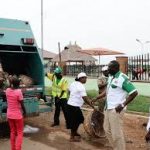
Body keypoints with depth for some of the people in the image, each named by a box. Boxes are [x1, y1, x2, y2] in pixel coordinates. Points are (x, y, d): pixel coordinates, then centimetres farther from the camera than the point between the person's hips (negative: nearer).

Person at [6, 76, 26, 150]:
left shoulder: (7, 90, -6)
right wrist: (24, 111, 1)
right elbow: (22, 104, -14)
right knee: (19, 133, 9)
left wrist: (11, 83, 12)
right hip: (17, 115, -5)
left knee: (12, 132, 19)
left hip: (9, 115, 5)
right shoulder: (18, 91, -20)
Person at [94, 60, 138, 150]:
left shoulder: (122, 78, -17)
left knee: (117, 133, -1)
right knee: (107, 129, 19)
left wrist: (123, 105, -20)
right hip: (108, 108, 10)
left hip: (116, 110, -10)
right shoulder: (111, 77, 10)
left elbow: (134, 92, -19)